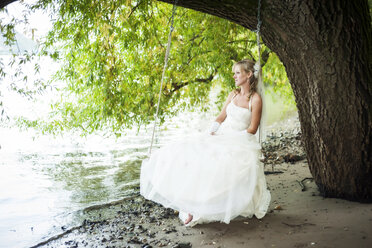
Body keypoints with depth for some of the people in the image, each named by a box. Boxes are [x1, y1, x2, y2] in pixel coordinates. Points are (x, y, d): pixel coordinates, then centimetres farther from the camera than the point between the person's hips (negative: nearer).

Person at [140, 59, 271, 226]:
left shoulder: (255, 99, -5)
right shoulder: (233, 94, 13)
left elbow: (252, 129, -7)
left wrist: (232, 138, -13)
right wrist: (212, 131, -2)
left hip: (241, 141, -5)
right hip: (221, 137, 5)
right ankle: (193, 207, -15)